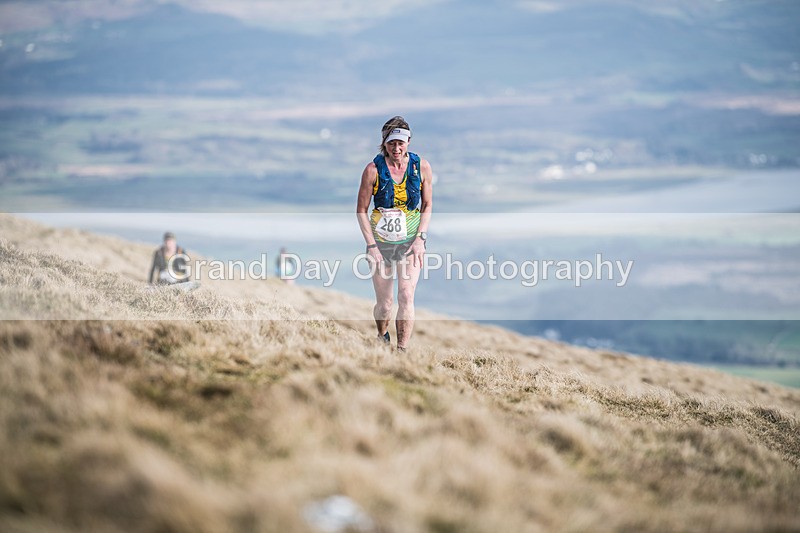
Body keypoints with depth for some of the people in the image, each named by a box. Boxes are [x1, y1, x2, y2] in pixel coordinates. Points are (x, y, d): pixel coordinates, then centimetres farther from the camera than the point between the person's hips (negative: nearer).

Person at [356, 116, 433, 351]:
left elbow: (427, 205, 6)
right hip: (381, 242, 0)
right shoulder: (373, 169, -10)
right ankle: (382, 337, 37)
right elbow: (361, 210, -3)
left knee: (406, 296, -15)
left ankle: (402, 352, -10)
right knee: (384, 304, 6)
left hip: (411, 242, 0)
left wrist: (420, 238, -6)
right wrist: (371, 246, -9)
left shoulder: (422, 167, -5)